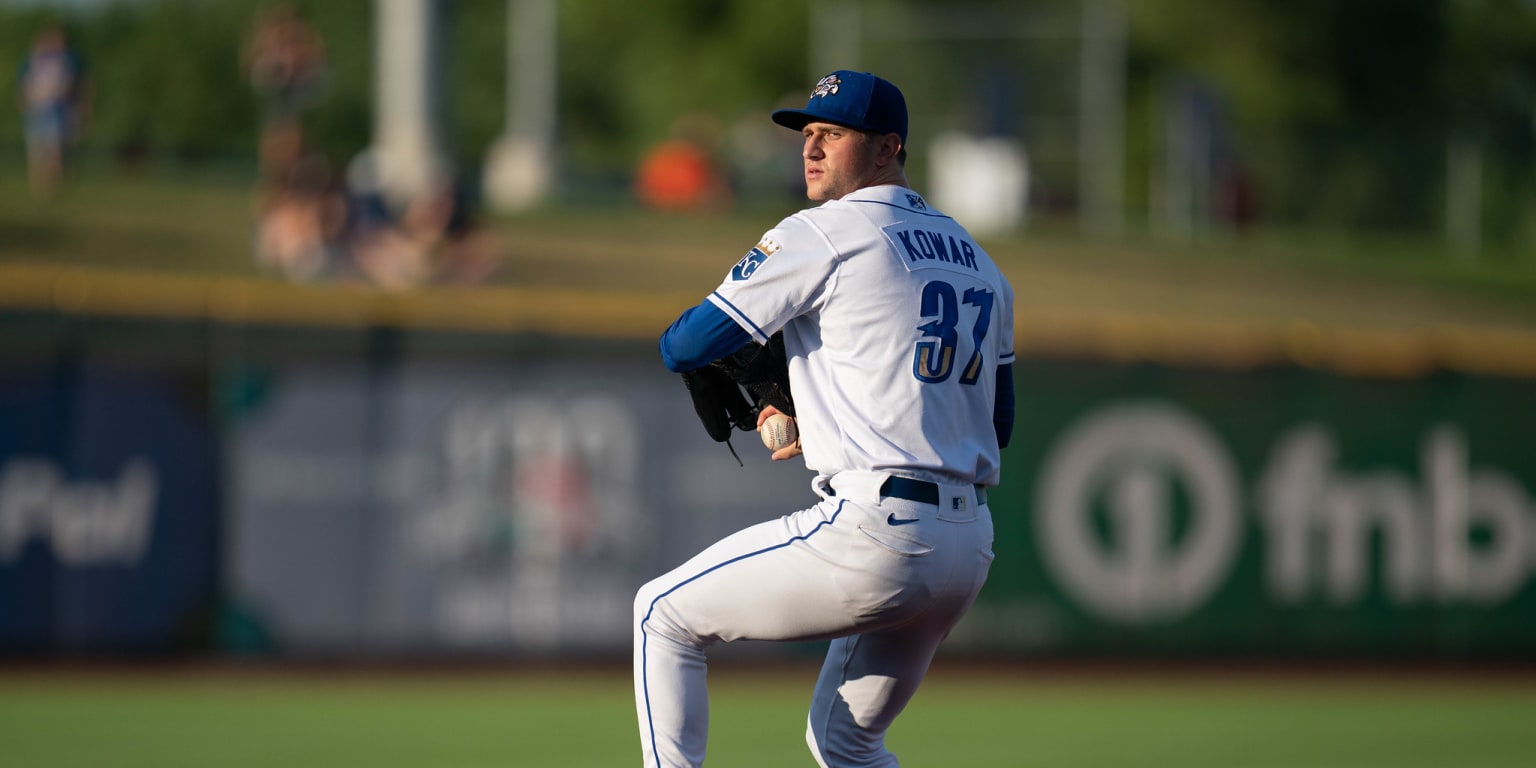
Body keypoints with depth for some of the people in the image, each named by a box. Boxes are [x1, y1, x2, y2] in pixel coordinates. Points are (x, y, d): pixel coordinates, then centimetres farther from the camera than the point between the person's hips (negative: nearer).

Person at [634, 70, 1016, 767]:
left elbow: (686, 346, -5)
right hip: (969, 549, 8)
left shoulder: (823, 234, -4)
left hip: (874, 533, -8)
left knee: (664, 616, 10)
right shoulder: (978, 262, 20)